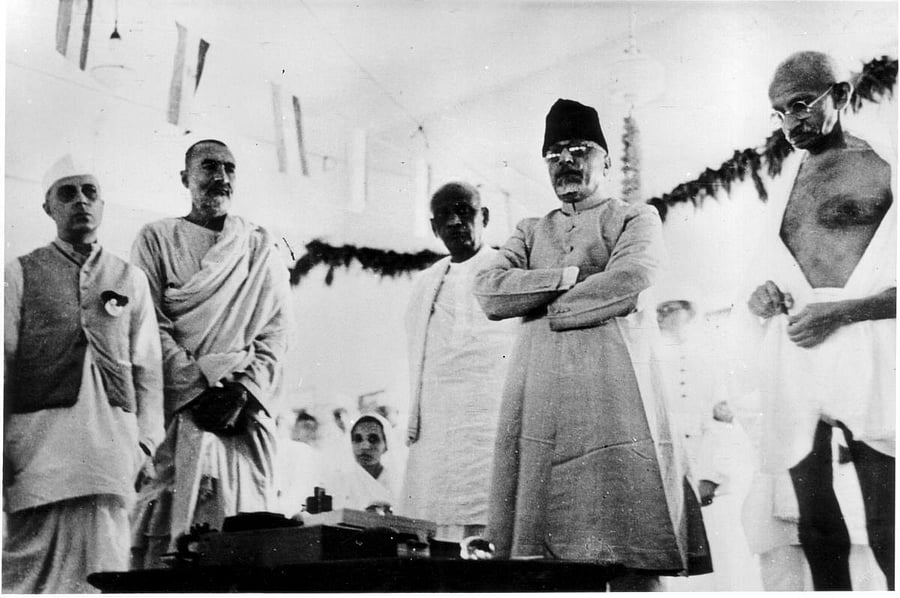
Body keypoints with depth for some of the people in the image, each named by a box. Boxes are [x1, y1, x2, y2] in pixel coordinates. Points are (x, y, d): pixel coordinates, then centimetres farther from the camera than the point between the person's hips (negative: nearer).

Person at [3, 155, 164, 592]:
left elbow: (147, 366, 14)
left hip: (112, 437, 1)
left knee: (101, 566, -5)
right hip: (40, 430, -1)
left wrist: (147, 441, 4)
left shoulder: (131, 279, 17)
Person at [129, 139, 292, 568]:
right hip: (178, 407, -2)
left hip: (247, 411, 2)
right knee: (171, 524, -11)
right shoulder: (157, 239, 11)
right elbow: (150, 327, 0)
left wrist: (243, 390, -7)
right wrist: (200, 384, -11)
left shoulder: (261, 248, 17)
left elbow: (276, 333, 9)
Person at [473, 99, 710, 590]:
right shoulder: (530, 232, 26)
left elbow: (629, 282, -7)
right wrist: (570, 276, -2)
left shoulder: (637, 218, 15)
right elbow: (488, 292, 6)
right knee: (540, 554, -3)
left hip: (615, 396, -3)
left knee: (633, 551, -10)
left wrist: (547, 310, 1)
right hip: (539, 402, 3)